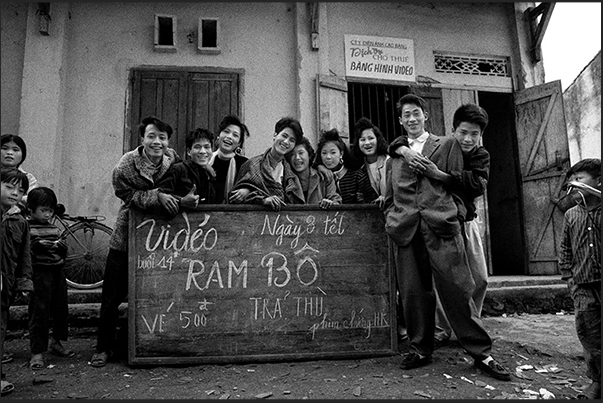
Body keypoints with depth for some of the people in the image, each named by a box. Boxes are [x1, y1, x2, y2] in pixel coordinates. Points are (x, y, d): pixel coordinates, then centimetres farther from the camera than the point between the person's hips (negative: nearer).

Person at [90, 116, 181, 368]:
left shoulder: (174, 159, -4)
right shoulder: (126, 165, -13)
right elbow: (129, 195, -17)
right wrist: (158, 196, -28)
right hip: (127, 237, -2)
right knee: (113, 296, 4)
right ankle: (103, 348, 21)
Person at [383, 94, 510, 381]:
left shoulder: (447, 144, 15)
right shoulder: (395, 155, 22)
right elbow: (390, 197, 22)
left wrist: (429, 171, -1)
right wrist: (391, 220, 8)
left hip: (440, 225, -2)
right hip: (406, 230, 3)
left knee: (457, 289, -5)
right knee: (413, 292, 4)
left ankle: (481, 353, 7)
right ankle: (420, 350, 17)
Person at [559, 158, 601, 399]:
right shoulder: (571, 216, 9)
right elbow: (565, 250, 12)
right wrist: (569, 279, 7)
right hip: (584, 288, 3)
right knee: (588, 333, 5)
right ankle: (596, 381, 19)